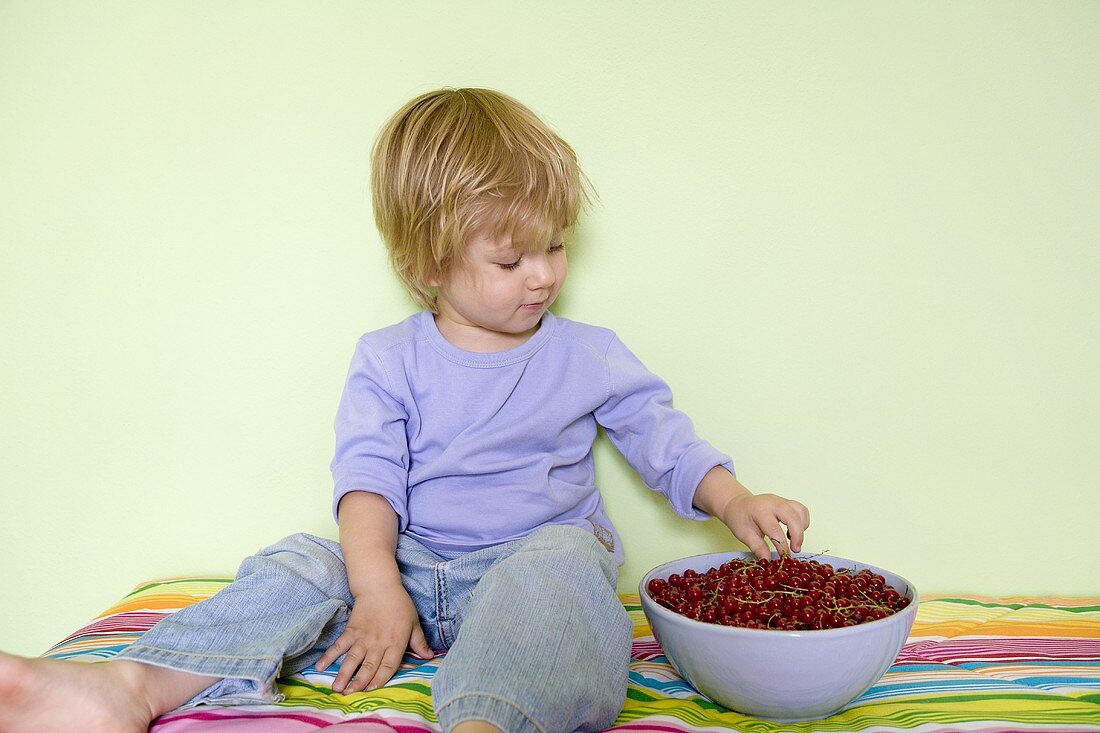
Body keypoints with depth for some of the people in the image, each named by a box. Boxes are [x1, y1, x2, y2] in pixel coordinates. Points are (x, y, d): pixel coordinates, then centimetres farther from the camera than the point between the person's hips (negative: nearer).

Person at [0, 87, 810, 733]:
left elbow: (662, 431, 9)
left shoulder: (588, 355, 7)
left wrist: (735, 500, -7)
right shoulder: (390, 361, 5)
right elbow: (368, 474, -5)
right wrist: (377, 589, -18)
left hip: (538, 554, -2)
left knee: (558, 560, -36)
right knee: (305, 565, -21)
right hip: (410, 564, 2)